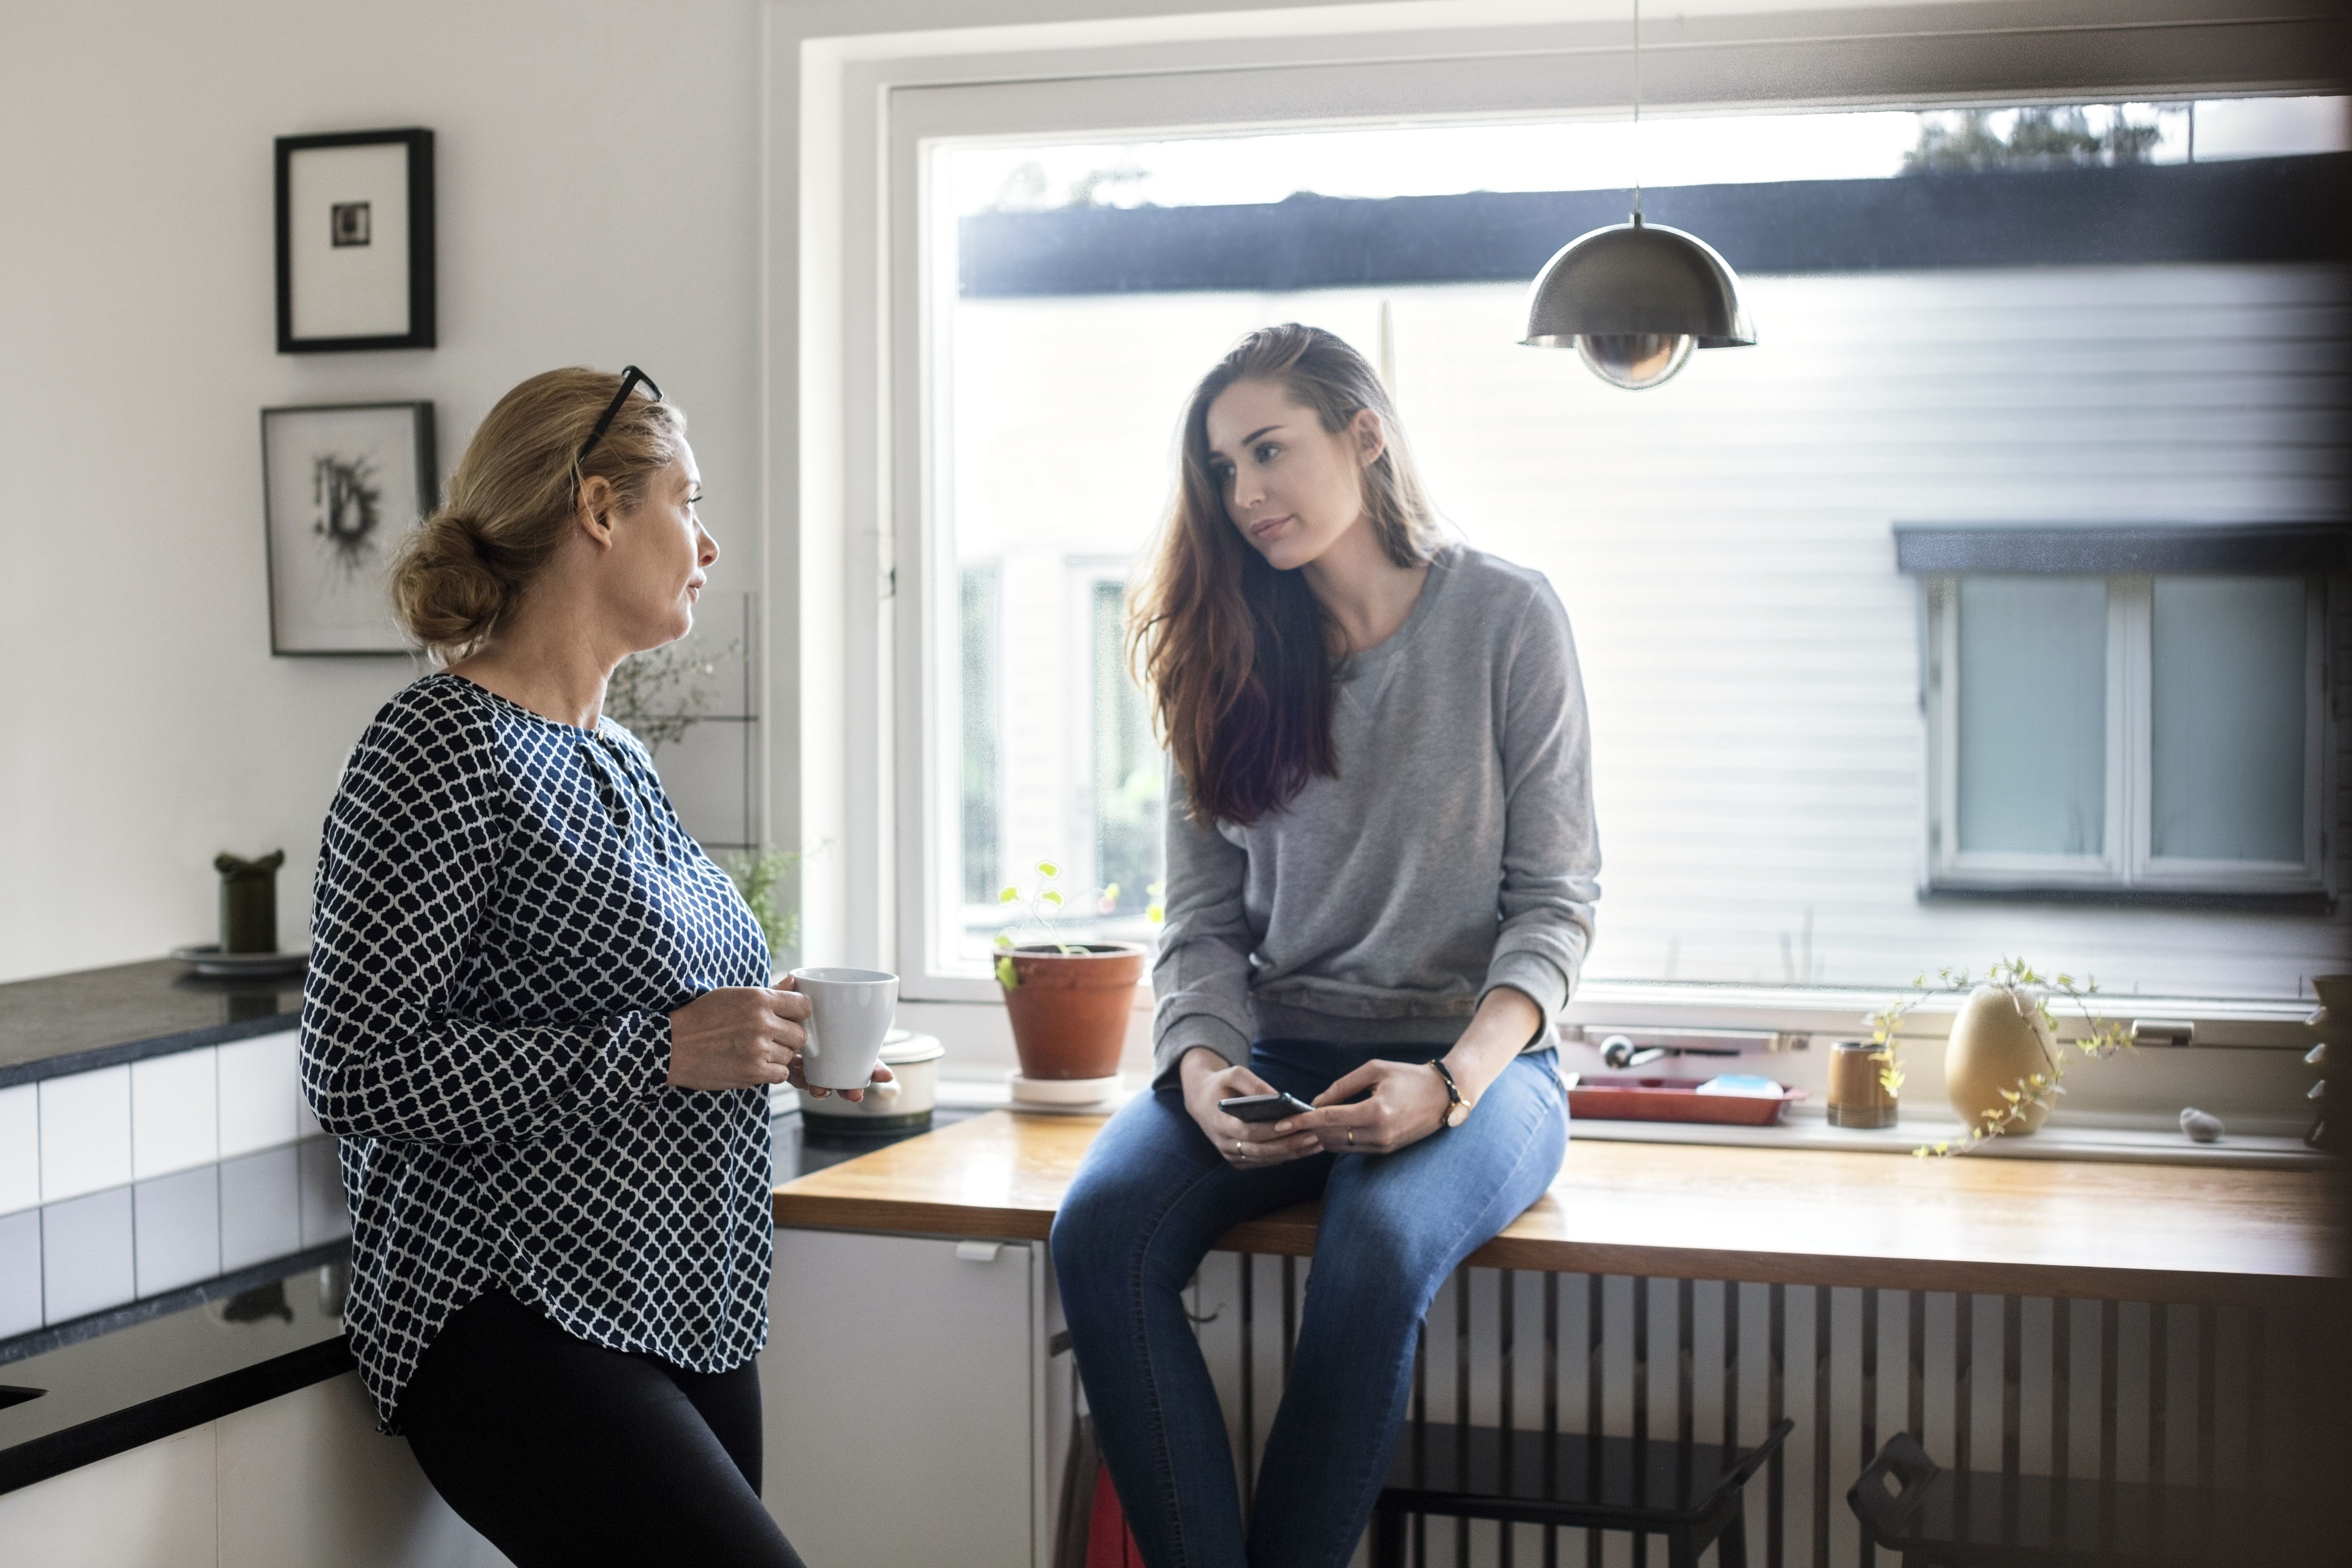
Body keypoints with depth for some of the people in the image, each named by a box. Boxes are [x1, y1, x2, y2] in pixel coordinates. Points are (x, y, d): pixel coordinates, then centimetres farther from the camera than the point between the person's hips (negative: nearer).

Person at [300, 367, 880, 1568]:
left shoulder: (616, 755, 17)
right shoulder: (440, 750, -11)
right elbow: (354, 1076, -16)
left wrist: (768, 1039, 9)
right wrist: (660, 1051, -18)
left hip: (686, 1314, 9)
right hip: (516, 1321, -9)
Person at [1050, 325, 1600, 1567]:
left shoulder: (1506, 619, 0)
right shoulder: (1233, 652, 11)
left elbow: (1555, 902, -2)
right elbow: (1205, 918, 8)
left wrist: (1450, 1080, -19)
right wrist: (1206, 1068, -14)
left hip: (1472, 1057, -3)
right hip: (1277, 1053, 4)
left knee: (1376, 1247, -36)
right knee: (1101, 1229, -27)